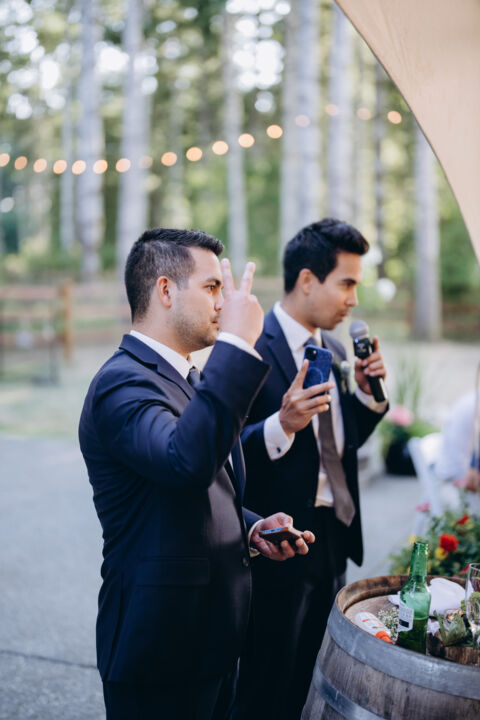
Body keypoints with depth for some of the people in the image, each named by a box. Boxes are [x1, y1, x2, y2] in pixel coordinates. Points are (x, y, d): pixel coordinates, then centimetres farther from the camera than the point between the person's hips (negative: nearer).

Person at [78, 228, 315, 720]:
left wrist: (250, 528, 3)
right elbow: (186, 463, -41)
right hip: (160, 649, -9)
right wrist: (235, 344, -35)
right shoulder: (122, 383, -20)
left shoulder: (187, 380, 12)